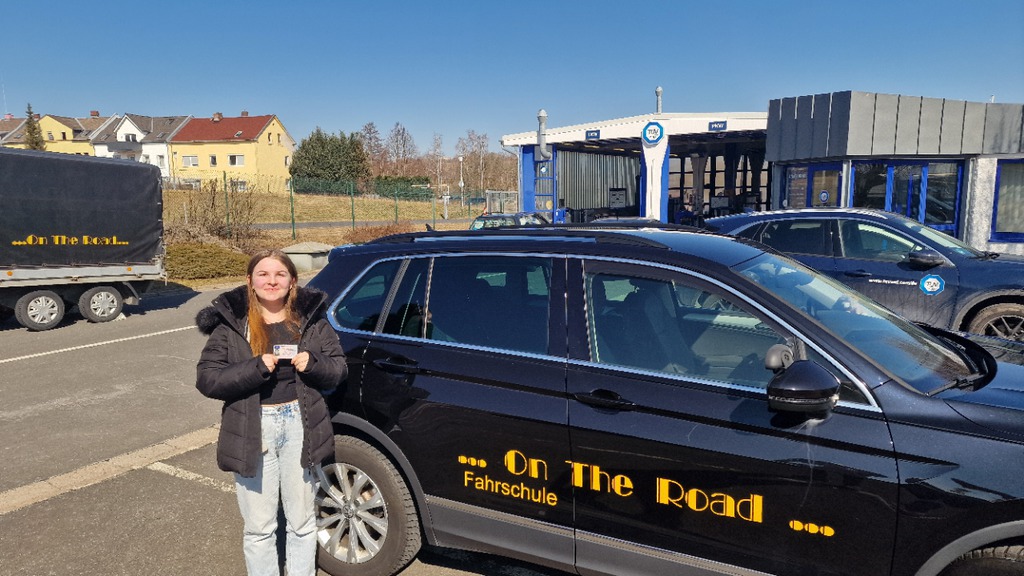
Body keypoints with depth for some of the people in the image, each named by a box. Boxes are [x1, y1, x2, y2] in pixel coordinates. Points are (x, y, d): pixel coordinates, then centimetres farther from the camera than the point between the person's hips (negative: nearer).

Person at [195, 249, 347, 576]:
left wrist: (313, 364, -17)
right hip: (253, 429, -1)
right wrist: (255, 368, -22)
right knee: (259, 528, 10)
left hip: (300, 425, 1)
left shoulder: (311, 318, 2)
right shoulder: (230, 323, -2)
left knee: (302, 523, 15)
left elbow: (339, 369, 5)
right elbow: (206, 379, -7)